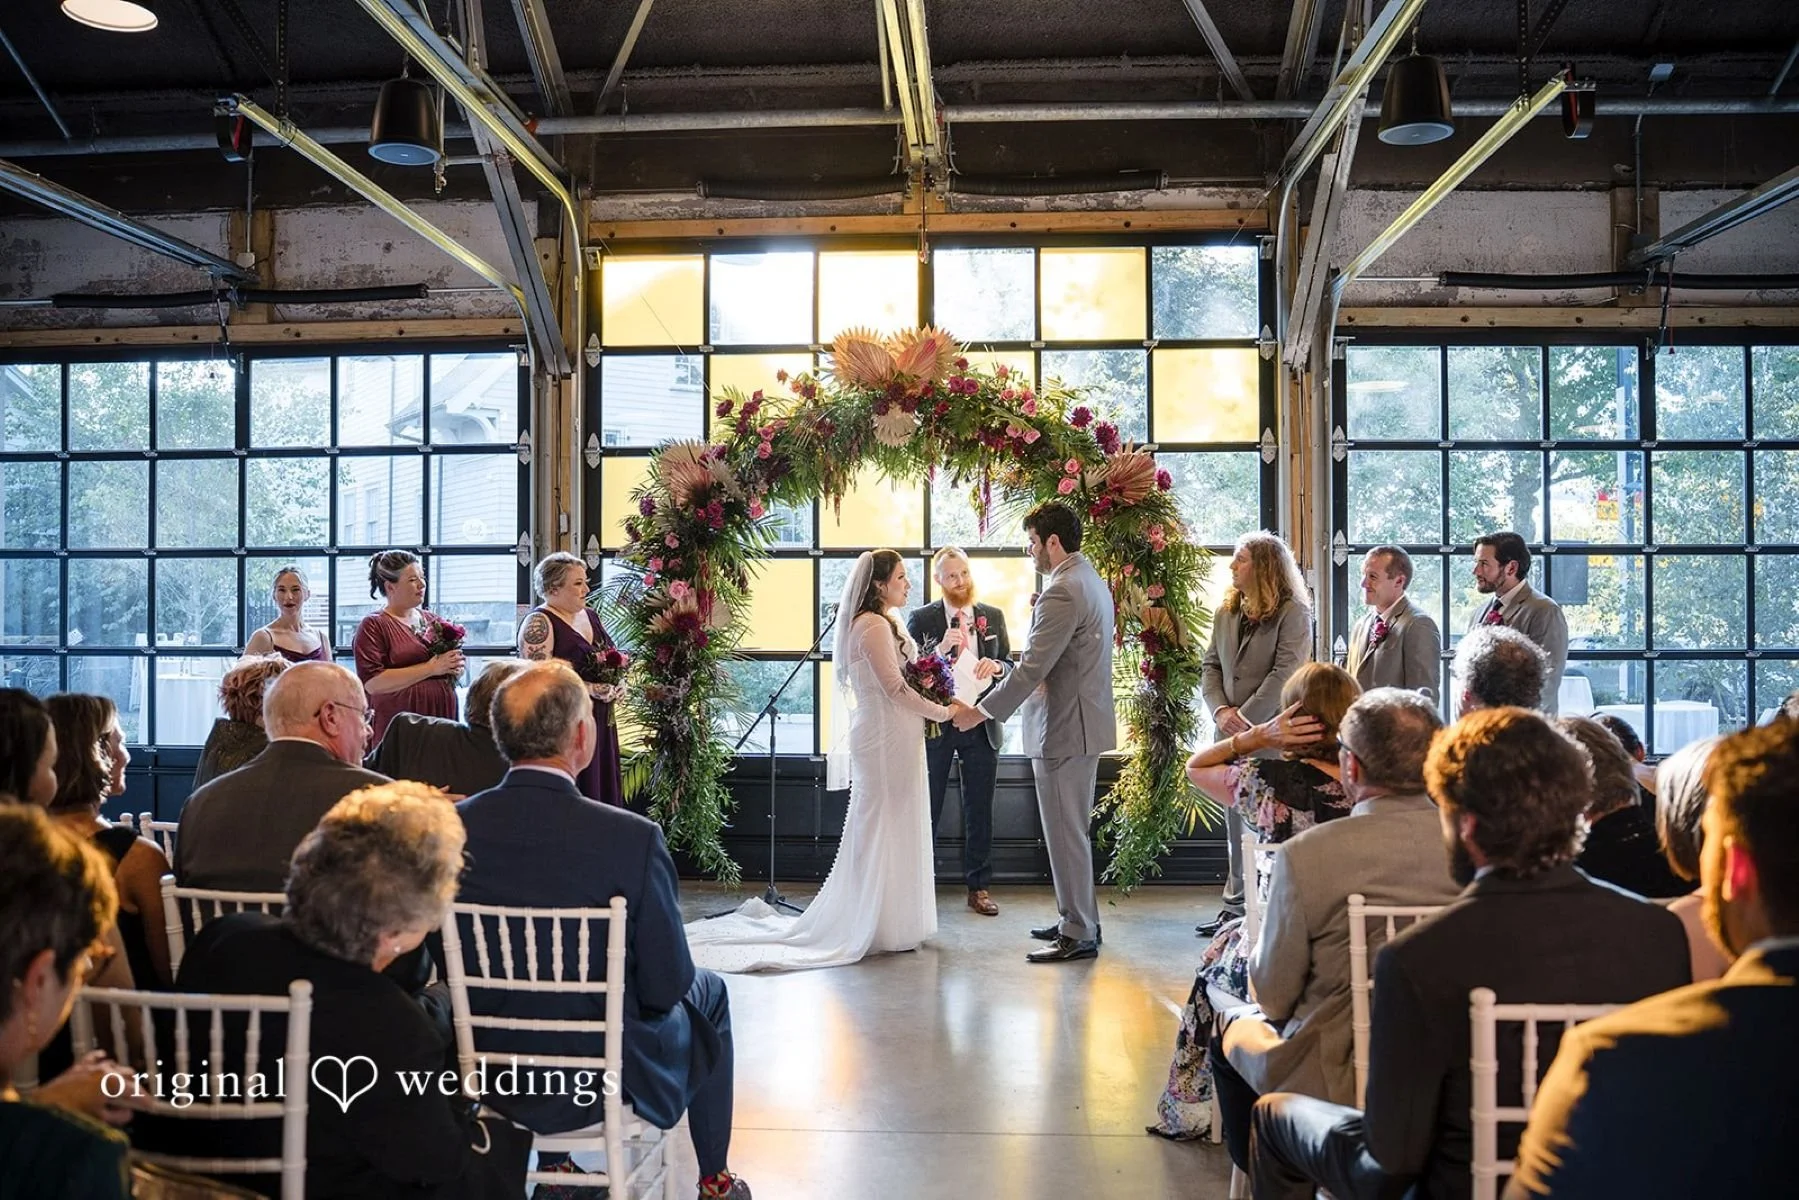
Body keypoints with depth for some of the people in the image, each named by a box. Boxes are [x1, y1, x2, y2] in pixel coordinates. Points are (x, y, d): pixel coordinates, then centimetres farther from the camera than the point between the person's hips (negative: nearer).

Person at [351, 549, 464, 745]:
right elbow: (372, 682, -15)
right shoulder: (374, 626, -2)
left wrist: (454, 668, 3)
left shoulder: (432, 621, 16)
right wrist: (431, 668, -15)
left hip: (443, 719, 5)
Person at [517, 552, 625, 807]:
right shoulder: (539, 623, -10)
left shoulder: (589, 615, 14)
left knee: (601, 791, 9)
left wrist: (616, 685, 4)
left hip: (600, 724, 8)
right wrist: (588, 688, -21)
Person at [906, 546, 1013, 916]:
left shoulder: (993, 616, 7)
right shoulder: (921, 619, -2)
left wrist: (996, 665, -12)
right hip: (936, 723, -2)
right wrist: (939, 650, -21)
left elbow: (1010, 664, 11)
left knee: (979, 810, 9)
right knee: (926, 809, 5)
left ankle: (978, 887, 20)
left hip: (982, 723, 3)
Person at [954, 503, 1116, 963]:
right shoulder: (1091, 581, 13)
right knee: (1073, 830, 19)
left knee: (1065, 833, -1)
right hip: (1083, 721, 11)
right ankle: (1079, 920, 29)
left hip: (1064, 727, -11)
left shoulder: (1062, 592, -21)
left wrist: (982, 711, -16)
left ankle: (1078, 935, 8)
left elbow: (1033, 667, -23)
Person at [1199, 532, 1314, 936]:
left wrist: (1245, 717, -16)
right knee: (1237, 822, 11)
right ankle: (1236, 906, 20)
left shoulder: (1292, 614, -7)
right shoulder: (1226, 612, 14)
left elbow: (1285, 673, -14)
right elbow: (1210, 666, 12)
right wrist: (1220, 710, -4)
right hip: (1232, 734, 7)